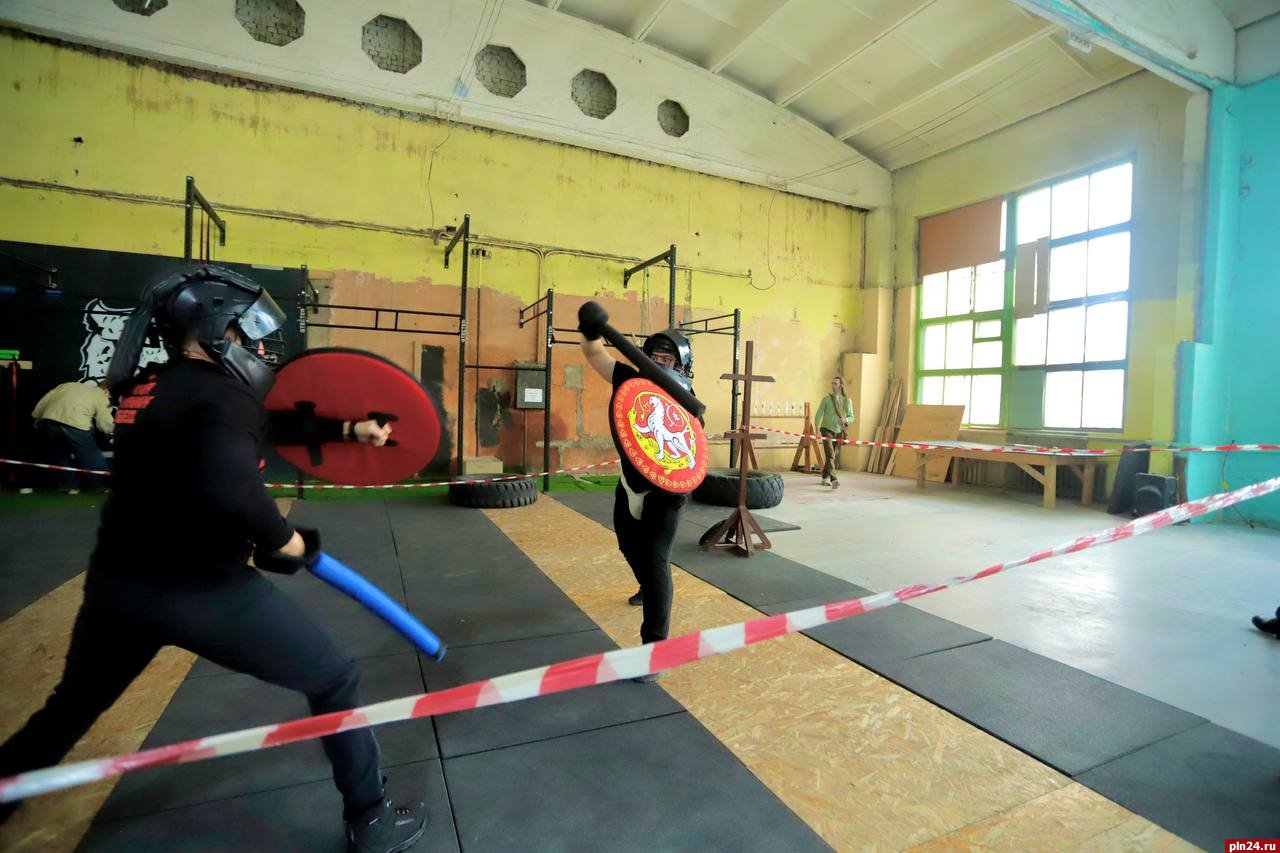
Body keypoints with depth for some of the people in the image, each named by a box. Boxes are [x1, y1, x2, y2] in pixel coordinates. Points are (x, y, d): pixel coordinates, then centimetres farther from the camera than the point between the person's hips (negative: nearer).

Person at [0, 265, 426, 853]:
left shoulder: (146, 390, 8)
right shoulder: (223, 393, -18)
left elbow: (265, 423, 16)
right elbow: (229, 490, -36)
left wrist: (348, 429, 12)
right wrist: (286, 540, -18)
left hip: (115, 585, 8)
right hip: (202, 590, -7)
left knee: (72, 705, 35)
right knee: (334, 682, 8)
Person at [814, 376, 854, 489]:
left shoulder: (847, 401, 7)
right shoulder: (826, 399, 1)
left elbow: (851, 417, 9)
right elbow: (819, 414, 1)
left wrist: (846, 419, -15)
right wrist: (816, 427, -12)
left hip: (839, 432, 3)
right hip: (827, 430, -3)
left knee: (835, 457, 10)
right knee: (830, 455, -17)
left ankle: (825, 477, 28)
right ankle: (834, 479, -26)